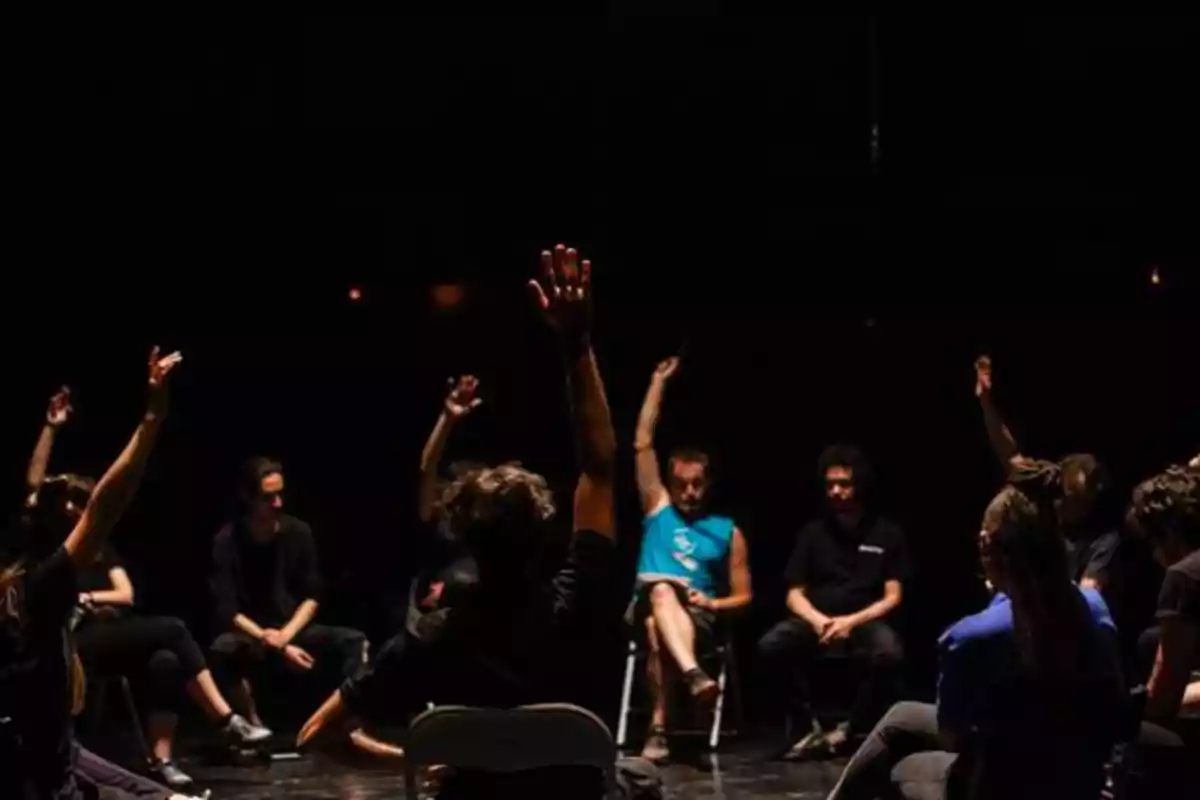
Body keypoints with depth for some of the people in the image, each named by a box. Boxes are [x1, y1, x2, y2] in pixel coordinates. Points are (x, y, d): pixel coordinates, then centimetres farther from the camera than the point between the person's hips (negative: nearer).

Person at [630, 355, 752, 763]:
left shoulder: (727, 531, 17)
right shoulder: (658, 509, 20)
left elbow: (743, 596, 17)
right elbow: (642, 444, 16)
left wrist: (711, 603, -6)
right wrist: (659, 381, 16)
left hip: (696, 617, 0)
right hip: (648, 605, 0)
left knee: (660, 629, -38)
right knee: (661, 591, -39)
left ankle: (658, 728, -47)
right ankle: (694, 674, -63)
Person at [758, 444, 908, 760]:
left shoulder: (887, 533, 8)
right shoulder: (813, 532, 13)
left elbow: (892, 597, 3)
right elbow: (795, 594, 10)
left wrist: (851, 622, -14)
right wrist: (818, 620, -13)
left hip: (866, 620, -2)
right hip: (817, 620, 2)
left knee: (890, 655, -37)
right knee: (771, 646, -30)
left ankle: (849, 731, -19)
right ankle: (809, 728, -21)